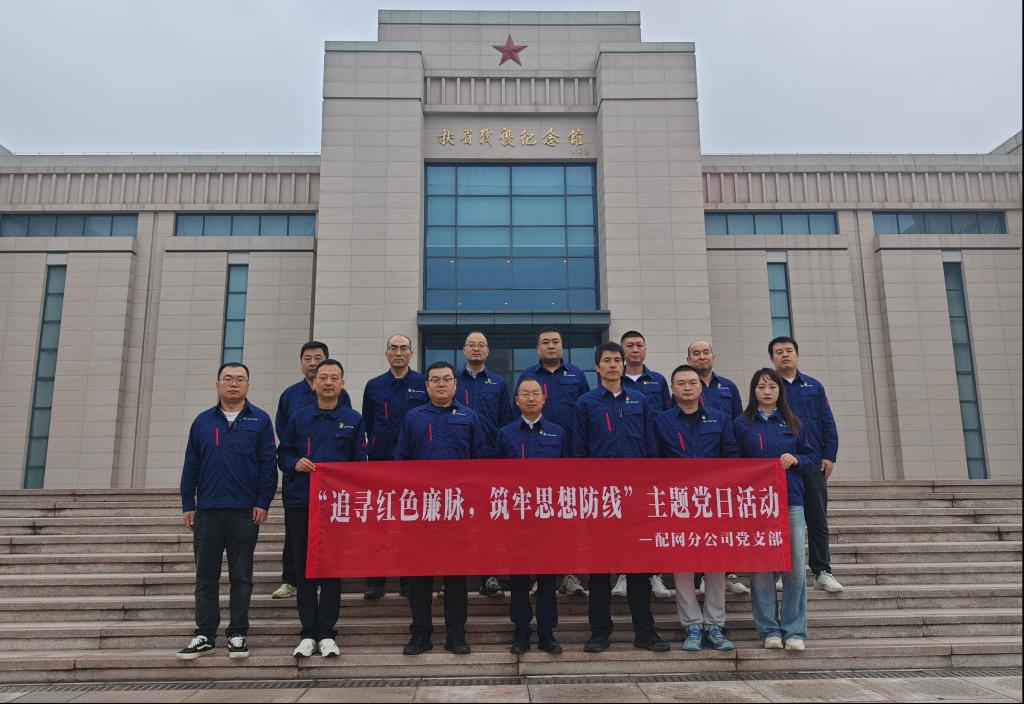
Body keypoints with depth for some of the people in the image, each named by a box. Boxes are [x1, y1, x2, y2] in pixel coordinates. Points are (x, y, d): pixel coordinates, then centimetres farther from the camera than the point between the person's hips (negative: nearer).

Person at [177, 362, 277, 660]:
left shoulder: (260, 420, 3)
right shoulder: (203, 421, 10)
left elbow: (268, 464, -1)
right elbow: (190, 466, 10)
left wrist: (263, 503, -8)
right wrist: (188, 505, 4)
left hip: (245, 512, -2)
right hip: (206, 512, 2)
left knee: (241, 576, 6)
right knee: (206, 577, 7)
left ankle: (237, 635, 15)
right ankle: (205, 635, 17)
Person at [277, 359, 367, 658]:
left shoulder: (353, 420, 5)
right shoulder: (299, 417, 8)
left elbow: (360, 463, 5)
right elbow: (283, 454, 11)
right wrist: (295, 463, -11)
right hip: (301, 502, 1)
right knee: (304, 567, 5)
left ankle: (327, 633, 13)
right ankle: (308, 633, 14)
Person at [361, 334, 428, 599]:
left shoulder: (424, 384, 3)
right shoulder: (374, 386, 10)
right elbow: (366, 425, 15)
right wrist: (373, 447, 7)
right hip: (380, 461, 2)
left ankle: (409, 581, 13)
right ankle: (375, 582, 11)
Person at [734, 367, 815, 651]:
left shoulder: (792, 423, 11)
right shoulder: (741, 424, 6)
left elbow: (811, 456, 15)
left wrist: (795, 459, -4)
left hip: (790, 500, 1)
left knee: (795, 566, -2)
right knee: (760, 566, 0)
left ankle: (794, 630, 10)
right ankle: (769, 630, 11)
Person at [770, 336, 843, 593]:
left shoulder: (814, 386, 11)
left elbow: (828, 423, 9)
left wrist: (829, 456, 0)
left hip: (814, 465, 2)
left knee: (818, 520, 4)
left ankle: (822, 572, 11)